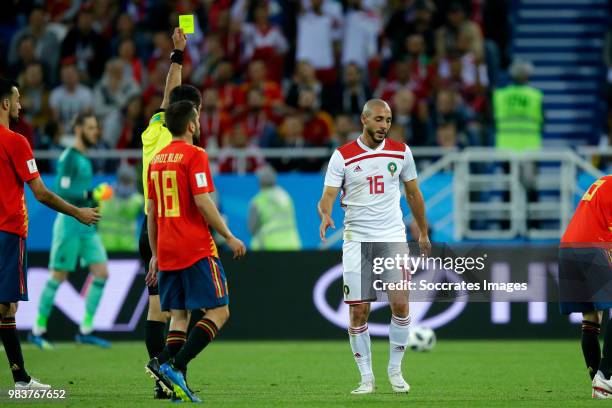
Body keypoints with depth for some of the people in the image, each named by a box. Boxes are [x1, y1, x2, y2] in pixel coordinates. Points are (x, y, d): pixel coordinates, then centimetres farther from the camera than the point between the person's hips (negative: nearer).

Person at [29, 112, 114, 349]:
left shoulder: (84, 159, 16)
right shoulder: (68, 158, -10)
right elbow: (61, 192, -19)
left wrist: (94, 201, 14)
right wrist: (90, 195, -23)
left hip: (87, 227, 8)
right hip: (70, 224, -8)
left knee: (101, 273, -1)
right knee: (58, 276, -3)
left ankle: (86, 330, 2)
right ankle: (38, 329, 7)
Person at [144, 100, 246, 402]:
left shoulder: (157, 159, 15)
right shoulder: (194, 155, -8)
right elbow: (202, 202, -15)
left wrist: (155, 254, 22)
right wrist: (229, 237, -7)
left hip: (166, 252, 8)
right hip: (197, 250, -8)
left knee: (179, 315, 10)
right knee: (218, 312, -4)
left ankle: (174, 382, -1)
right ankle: (174, 365, -19)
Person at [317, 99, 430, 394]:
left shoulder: (400, 152, 4)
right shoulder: (342, 156, -4)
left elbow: (413, 193, 16)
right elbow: (328, 196, -8)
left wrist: (424, 233, 19)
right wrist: (325, 215, -30)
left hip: (393, 237, 1)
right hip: (357, 239, -1)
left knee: (400, 304, -10)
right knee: (358, 312, -4)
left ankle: (395, 370, 7)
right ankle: (366, 377, 7)